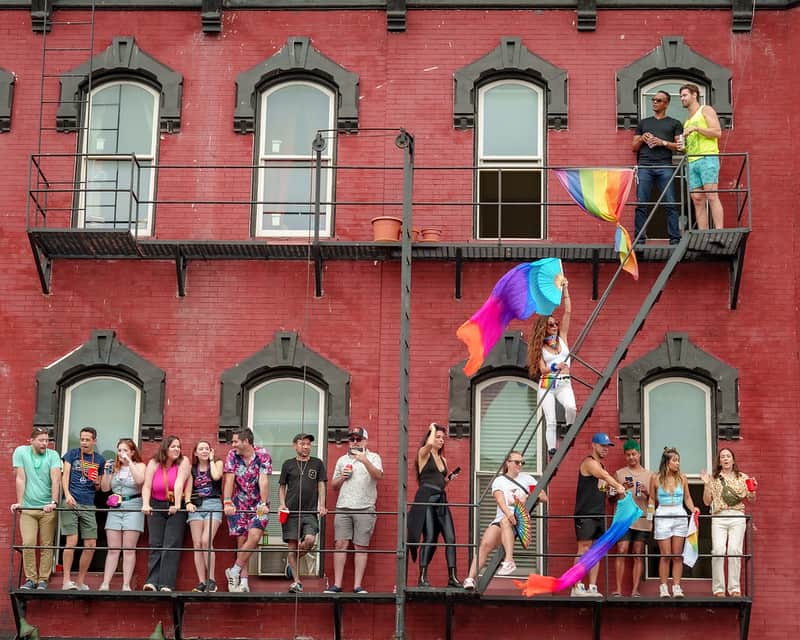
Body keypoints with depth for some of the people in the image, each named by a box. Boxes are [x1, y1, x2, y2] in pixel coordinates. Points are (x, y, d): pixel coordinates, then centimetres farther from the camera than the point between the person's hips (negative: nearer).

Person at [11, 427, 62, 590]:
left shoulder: (53, 455, -2)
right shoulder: (21, 452, -1)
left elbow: (56, 479, -12)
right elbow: (20, 479, -3)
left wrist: (54, 502, -23)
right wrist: (19, 502, -7)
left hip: (48, 508, 0)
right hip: (27, 508, 0)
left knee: (46, 546, 0)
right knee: (28, 544, -8)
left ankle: (43, 580, 7)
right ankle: (30, 579, 2)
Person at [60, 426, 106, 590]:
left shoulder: (99, 460, 14)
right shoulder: (72, 454, 8)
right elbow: (65, 476, 1)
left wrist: (97, 482, -2)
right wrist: (67, 495, -15)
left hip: (88, 505, 3)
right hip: (70, 503, -3)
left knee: (91, 545, 0)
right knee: (72, 541, -12)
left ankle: (81, 582, 11)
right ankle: (67, 580, -7)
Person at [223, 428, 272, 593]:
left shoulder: (263, 456, -10)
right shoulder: (232, 456, -2)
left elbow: (263, 481, -18)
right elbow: (229, 479, -10)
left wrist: (264, 504, -25)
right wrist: (227, 502, -20)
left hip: (258, 505, -2)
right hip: (239, 505, 2)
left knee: (254, 536, -20)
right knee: (241, 540, -2)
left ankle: (234, 571, -8)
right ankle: (243, 582, 0)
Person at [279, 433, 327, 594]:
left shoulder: (317, 463, 12)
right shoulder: (288, 464, 10)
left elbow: (321, 485, 10)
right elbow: (282, 487, 14)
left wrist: (321, 505, -2)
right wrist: (282, 504, 0)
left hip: (310, 511, 0)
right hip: (291, 511, 0)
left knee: (310, 540, -19)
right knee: (292, 545, -3)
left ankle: (292, 562, 10)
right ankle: (296, 582, 3)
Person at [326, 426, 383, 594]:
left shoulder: (373, 457, 8)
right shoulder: (342, 460, 20)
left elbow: (378, 475, -12)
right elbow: (334, 486, 23)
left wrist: (365, 461, -25)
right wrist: (342, 477, 2)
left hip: (365, 508, -3)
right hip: (343, 507, 3)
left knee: (361, 547, -3)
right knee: (340, 544, -4)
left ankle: (358, 585, -1)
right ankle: (337, 584, -3)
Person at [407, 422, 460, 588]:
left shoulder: (443, 460, 22)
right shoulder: (423, 453, 2)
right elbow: (429, 444, -22)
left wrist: (449, 479, 8)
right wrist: (432, 428, -4)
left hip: (441, 500, 6)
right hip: (425, 499, -6)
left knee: (450, 538, -4)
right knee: (429, 538, -11)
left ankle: (452, 577, -4)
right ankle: (422, 578, -6)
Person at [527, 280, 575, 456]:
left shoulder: (562, 338, 10)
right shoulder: (540, 347, 3)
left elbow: (567, 312, 6)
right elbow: (542, 369, -7)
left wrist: (565, 290, 4)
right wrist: (555, 367, -28)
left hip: (564, 383, 1)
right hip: (547, 384, -1)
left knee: (571, 407, -29)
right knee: (550, 421, -7)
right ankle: (552, 452, -6)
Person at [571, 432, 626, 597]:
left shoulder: (600, 465, 20)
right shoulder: (589, 463, -10)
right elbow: (605, 475, -29)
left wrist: (616, 488, 5)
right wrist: (618, 486, -43)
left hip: (599, 514, 9)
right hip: (585, 514, -9)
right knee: (584, 549, -10)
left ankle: (592, 587, 8)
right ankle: (576, 587, -9)